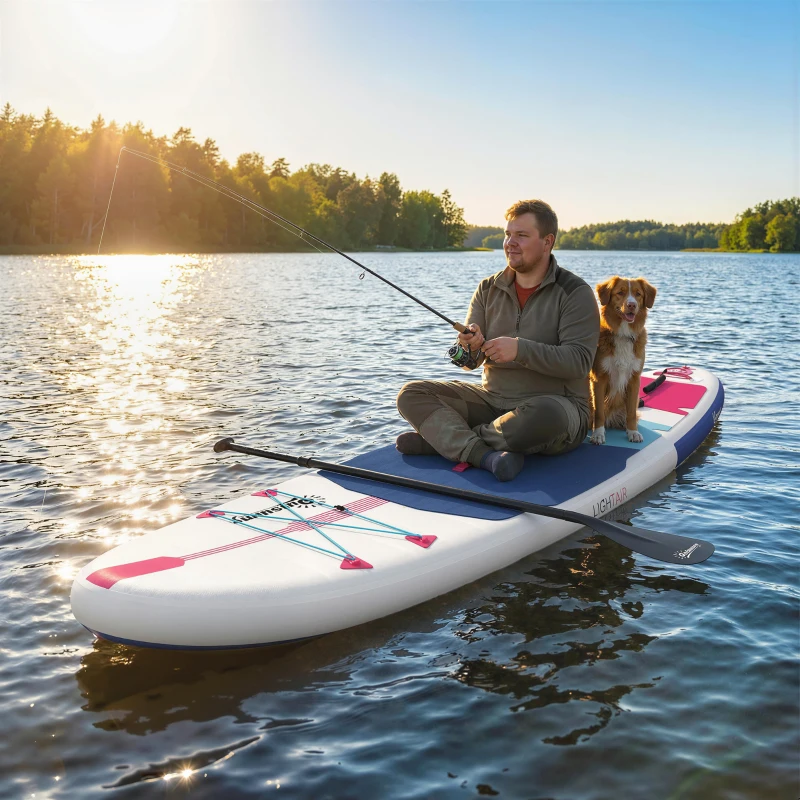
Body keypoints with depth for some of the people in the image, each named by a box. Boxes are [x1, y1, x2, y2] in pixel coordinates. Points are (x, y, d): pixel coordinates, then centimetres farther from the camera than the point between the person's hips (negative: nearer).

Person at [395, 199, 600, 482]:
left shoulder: (575, 293, -6)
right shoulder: (488, 289, 9)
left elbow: (579, 360, -17)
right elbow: (471, 362, 3)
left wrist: (520, 350, -28)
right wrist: (470, 347, -22)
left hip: (555, 403, -5)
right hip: (492, 399, 5)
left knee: (546, 415, -42)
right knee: (411, 394, -10)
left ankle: (439, 436, -22)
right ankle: (485, 455, -32)